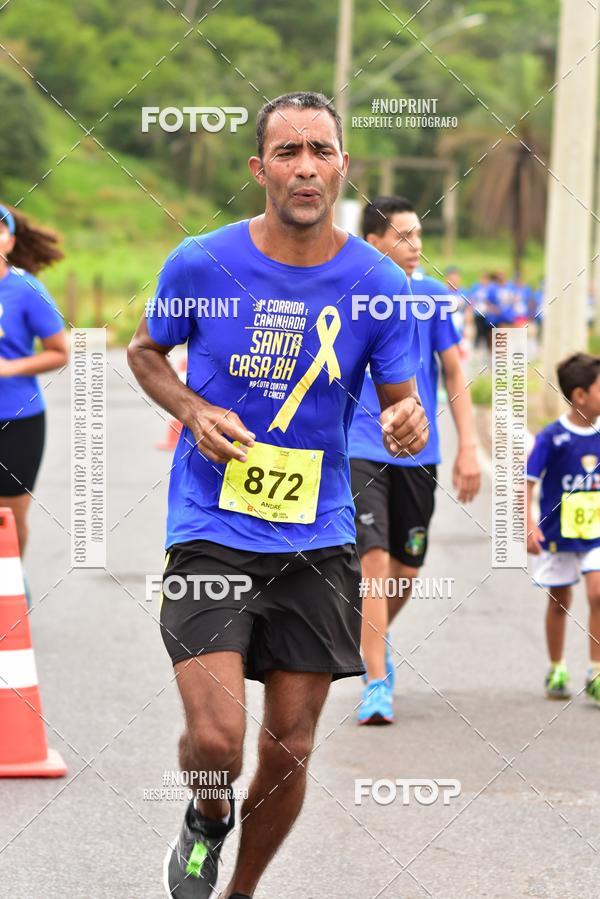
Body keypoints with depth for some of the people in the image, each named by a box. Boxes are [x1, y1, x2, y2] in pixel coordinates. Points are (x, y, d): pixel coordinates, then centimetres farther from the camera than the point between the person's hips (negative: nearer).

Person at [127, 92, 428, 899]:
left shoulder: (379, 285, -4)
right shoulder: (202, 264, -7)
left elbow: (401, 401, 4)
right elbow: (145, 353, 10)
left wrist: (409, 425, -20)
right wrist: (195, 413, -9)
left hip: (317, 542, 2)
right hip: (211, 532, -2)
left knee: (289, 752, 5)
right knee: (216, 739, -14)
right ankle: (207, 820, 22)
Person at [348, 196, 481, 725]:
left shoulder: (432, 296, 3)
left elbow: (454, 373, 6)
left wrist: (468, 447, -1)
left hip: (418, 453, 3)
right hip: (361, 450, -3)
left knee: (407, 570, 10)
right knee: (375, 561, -16)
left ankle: (375, 637, 40)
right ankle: (378, 683, -14)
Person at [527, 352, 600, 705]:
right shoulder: (552, 438, -13)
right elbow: (528, 481, -11)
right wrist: (529, 524, -20)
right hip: (558, 534, -2)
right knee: (559, 602, 11)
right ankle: (557, 670, 27)